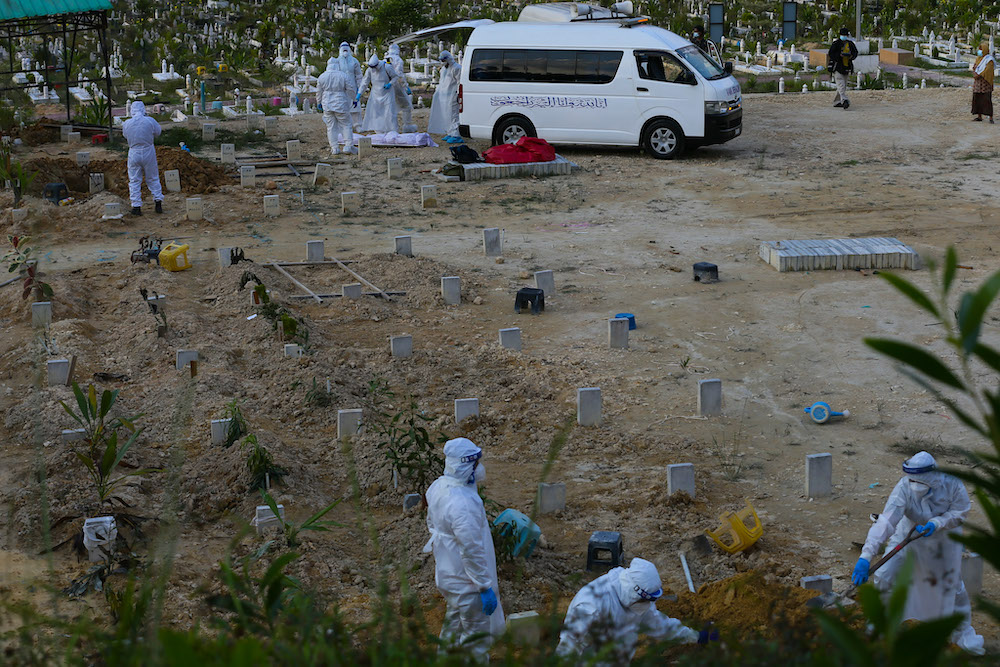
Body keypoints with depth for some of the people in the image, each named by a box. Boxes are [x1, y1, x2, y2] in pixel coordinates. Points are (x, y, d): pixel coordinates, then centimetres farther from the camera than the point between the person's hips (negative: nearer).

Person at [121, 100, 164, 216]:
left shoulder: (126, 124, -7)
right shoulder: (149, 121, -11)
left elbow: (126, 136, 8)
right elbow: (158, 132, 3)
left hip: (134, 153, 0)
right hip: (148, 152, 0)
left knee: (134, 180, 8)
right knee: (153, 178, 14)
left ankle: (136, 206, 6)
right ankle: (158, 202, 12)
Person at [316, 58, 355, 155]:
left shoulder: (322, 77, -1)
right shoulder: (343, 76, -9)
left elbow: (319, 92, 6)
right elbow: (350, 90, -4)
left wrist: (319, 102, 22)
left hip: (327, 104, 3)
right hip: (341, 105, -2)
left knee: (331, 127, 8)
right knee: (346, 125, 8)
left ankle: (334, 148, 8)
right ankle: (348, 146, 3)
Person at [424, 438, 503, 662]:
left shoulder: (438, 487, -3)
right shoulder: (462, 504, -32)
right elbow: (472, 550, -28)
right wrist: (485, 587, -21)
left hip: (446, 574, 10)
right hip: (466, 582, -10)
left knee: (454, 623, 28)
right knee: (477, 636, 5)